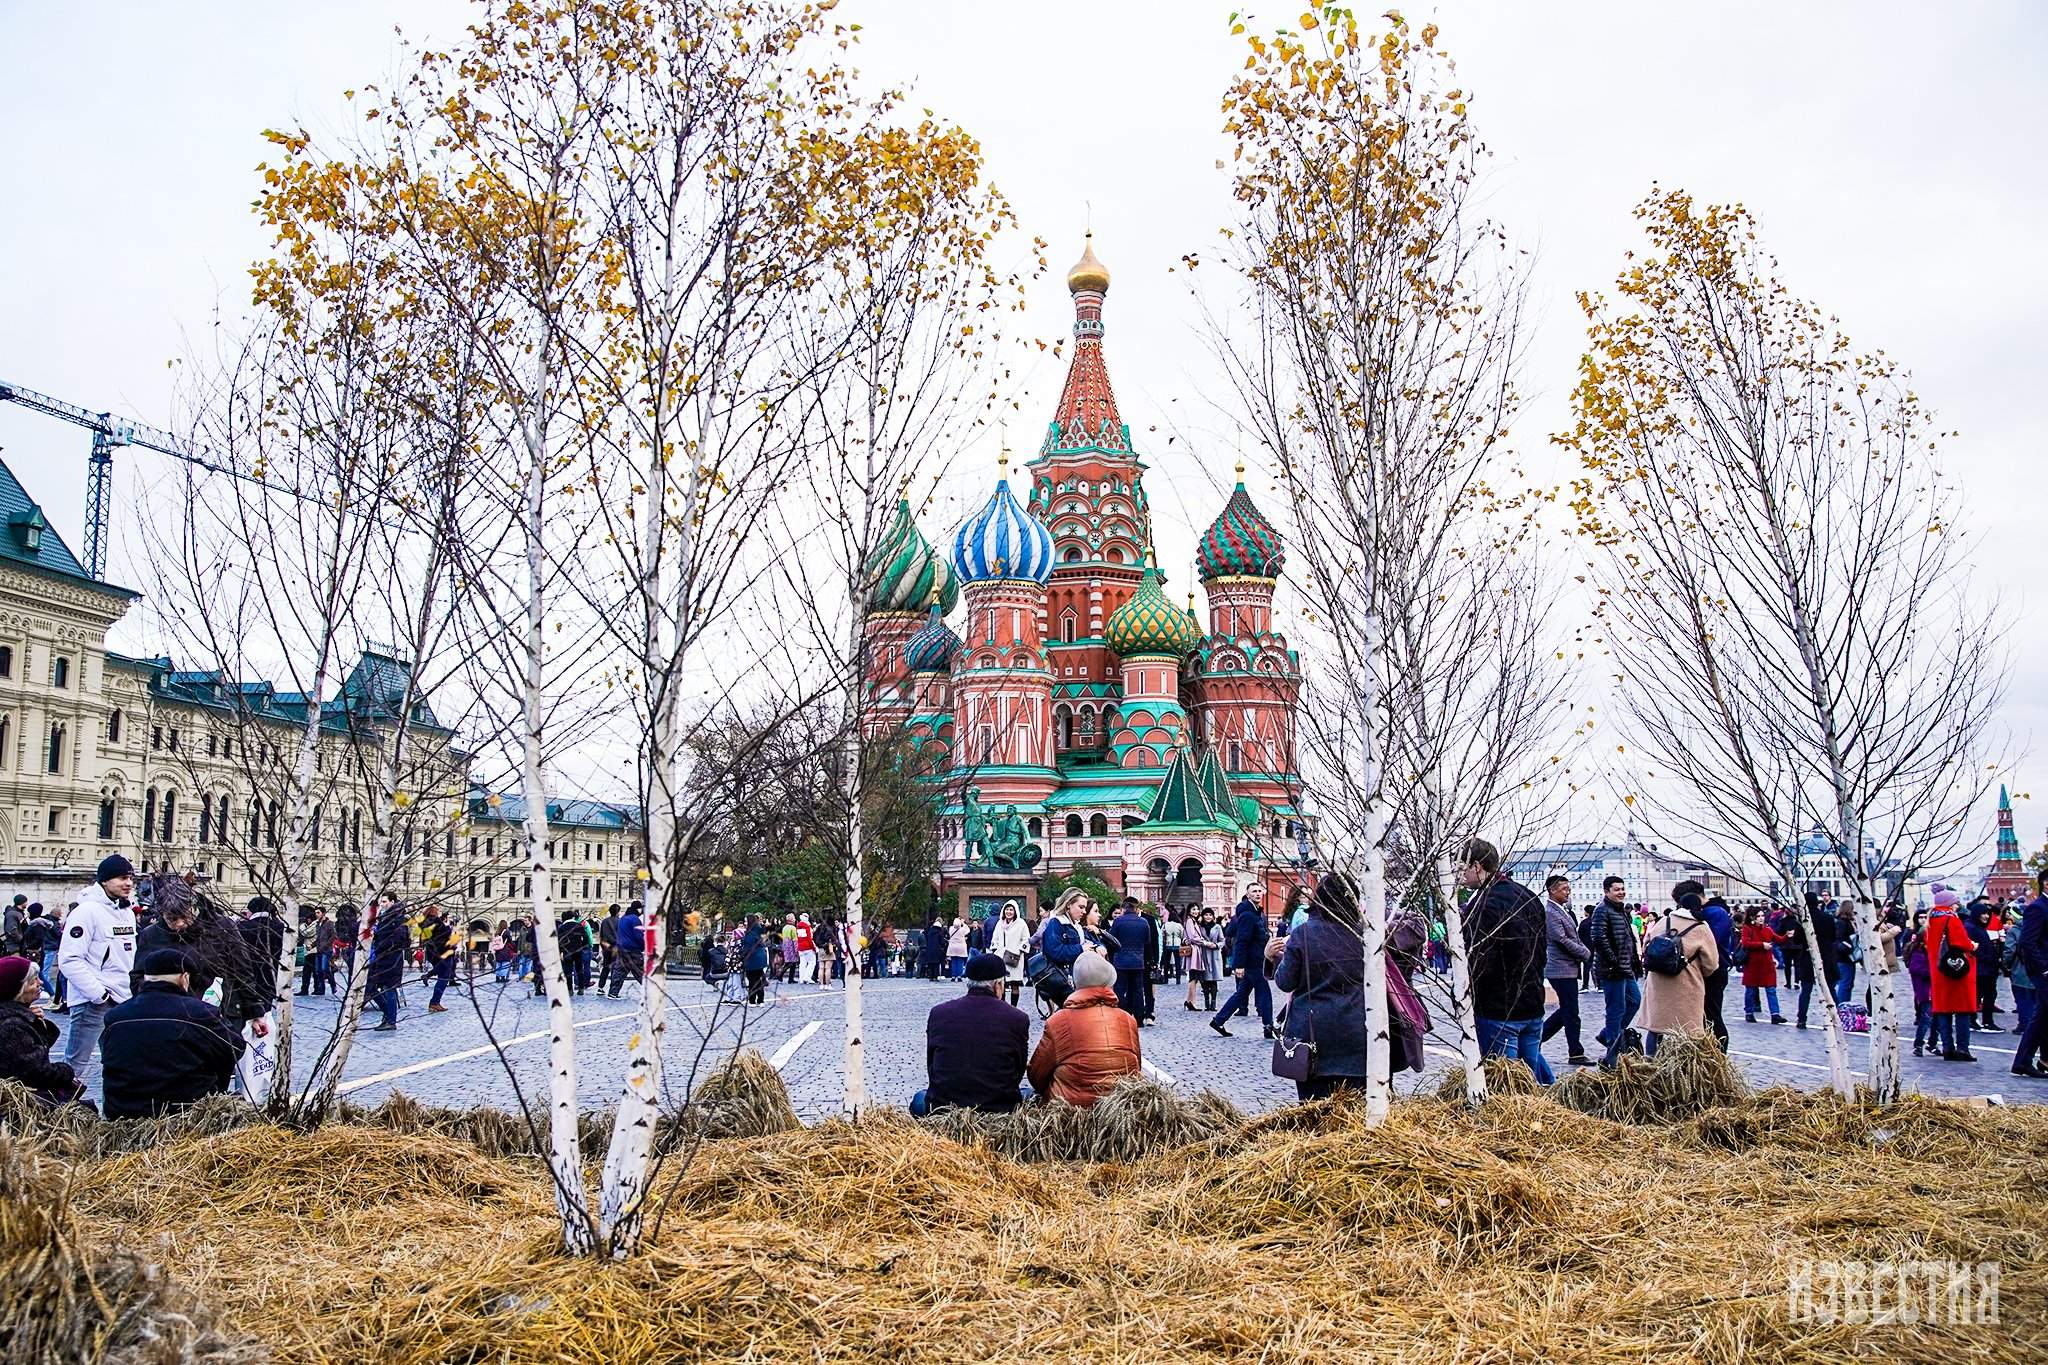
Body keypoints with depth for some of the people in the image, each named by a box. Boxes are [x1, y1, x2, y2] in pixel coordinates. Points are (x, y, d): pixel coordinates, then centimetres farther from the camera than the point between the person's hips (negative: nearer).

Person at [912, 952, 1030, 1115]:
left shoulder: (937, 1013, -1)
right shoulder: (1018, 1019, -6)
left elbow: (931, 1070, 8)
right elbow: (1018, 1073, 5)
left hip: (942, 1108, 2)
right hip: (999, 1111, -1)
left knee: (919, 1099, 33)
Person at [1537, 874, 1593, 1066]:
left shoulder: (1562, 910, 15)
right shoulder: (1550, 912, -16)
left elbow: (1574, 936, 21)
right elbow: (1562, 940, -20)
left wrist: (1584, 950, 3)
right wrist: (1586, 954, -10)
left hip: (1568, 968, 10)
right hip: (1562, 969, -10)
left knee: (1566, 1010, 15)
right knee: (1570, 1013, -3)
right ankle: (1576, 1054, 5)